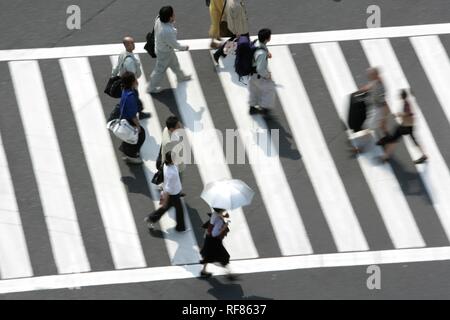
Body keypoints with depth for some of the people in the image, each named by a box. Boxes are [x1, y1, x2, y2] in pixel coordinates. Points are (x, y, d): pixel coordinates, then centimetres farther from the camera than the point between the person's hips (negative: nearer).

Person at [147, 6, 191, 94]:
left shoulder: (158, 20, -23)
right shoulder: (167, 32, -44)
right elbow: (174, 44, -25)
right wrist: (184, 48, -10)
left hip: (160, 46, 8)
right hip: (165, 53, -8)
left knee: (174, 63, 33)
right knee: (160, 70, 17)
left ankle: (181, 77, 59)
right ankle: (151, 88, 39)